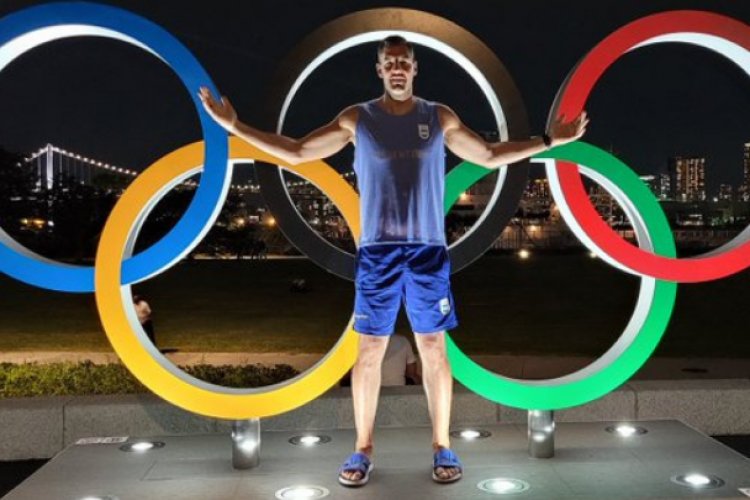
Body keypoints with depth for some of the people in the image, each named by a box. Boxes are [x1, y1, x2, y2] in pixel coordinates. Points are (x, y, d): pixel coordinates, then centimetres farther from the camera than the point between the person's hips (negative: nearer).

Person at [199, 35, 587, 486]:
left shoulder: (440, 117, 7)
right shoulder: (356, 119, 5)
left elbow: (490, 156, 15)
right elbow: (296, 152, 8)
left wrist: (549, 140, 10)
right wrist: (234, 126, 3)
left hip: (428, 250, 1)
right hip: (377, 251, 0)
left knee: (434, 348, 4)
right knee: (370, 349, 2)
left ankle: (443, 446, 17)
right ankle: (363, 449, 15)